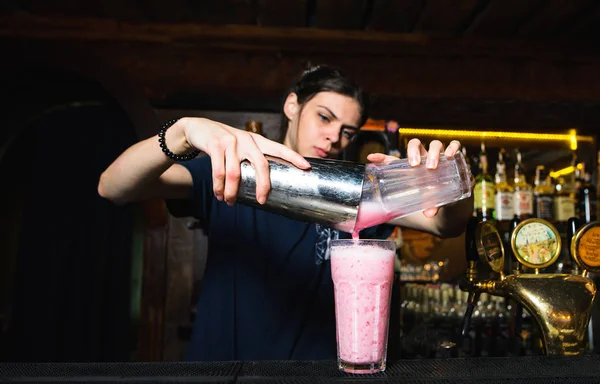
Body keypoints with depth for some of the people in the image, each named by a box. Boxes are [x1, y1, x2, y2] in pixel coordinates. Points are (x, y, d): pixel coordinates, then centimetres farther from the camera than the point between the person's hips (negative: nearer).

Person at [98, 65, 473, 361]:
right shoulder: (228, 174, -5)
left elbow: (449, 224, -9)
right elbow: (113, 188, -15)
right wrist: (185, 130, -33)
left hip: (317, 371, 2)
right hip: (218, 362, -2)